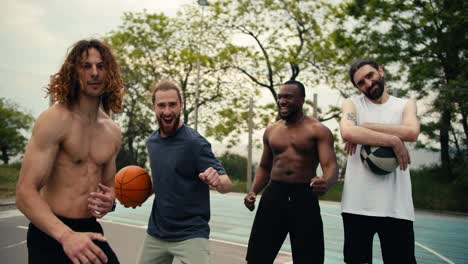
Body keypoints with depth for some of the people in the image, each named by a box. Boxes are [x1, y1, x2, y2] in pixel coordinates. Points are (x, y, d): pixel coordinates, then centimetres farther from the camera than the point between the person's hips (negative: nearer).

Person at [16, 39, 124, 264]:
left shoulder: (113, 132, 5)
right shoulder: (55, 120, -14)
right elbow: (25, 193, -19)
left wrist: (108, 201, -5)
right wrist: (66, 235, -32)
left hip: (90, 231, 6)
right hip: (51, 234, -6)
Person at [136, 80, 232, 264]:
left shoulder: (195, 143, -17)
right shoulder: (151, 142, 3)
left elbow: (227, 185, -20)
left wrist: (217, 181, -40)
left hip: (190, 234, -6)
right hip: (156, 232, 6)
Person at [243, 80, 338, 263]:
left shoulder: (319, 131, -3)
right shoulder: (271, 131, 11)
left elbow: (330, 166, -13)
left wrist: (326, 183, -37)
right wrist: (253, 192, 3)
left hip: (305, 197, -3)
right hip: (273, 195, 4)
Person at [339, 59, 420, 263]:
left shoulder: (406, 104, 11)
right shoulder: (352, 104, 6)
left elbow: (411, 132, -12)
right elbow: (347, 133, -17)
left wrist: (363, 129, -11)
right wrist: (394, 141, -14)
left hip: (396, 204, 1)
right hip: (358, 203, -1)